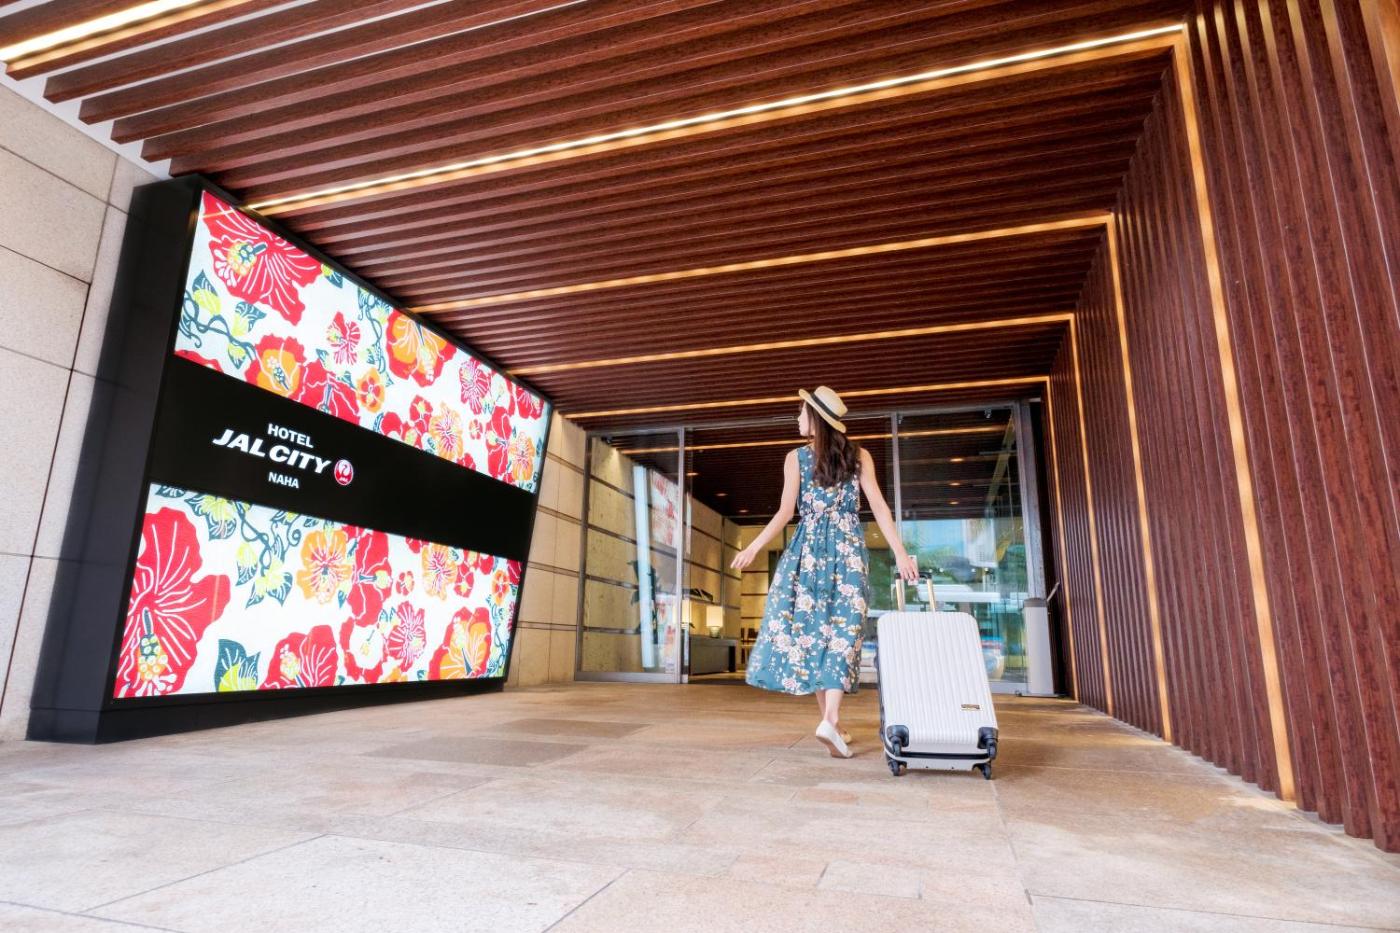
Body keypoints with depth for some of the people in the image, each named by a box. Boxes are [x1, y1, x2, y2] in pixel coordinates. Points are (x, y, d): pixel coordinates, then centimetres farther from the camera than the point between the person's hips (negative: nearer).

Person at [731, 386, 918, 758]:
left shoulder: (795, 458, 2)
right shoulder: (859, 455, 5)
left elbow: (785, 512, -4)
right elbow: (879, 506, -2)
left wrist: (753, 547, 2)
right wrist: (900, 553, -2)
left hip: (809, 547, 0)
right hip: (848, 548, 0)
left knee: (809, 627, 7)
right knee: (841, 629, -2)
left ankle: (829, 720, 11)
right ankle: (830, 719, -17)